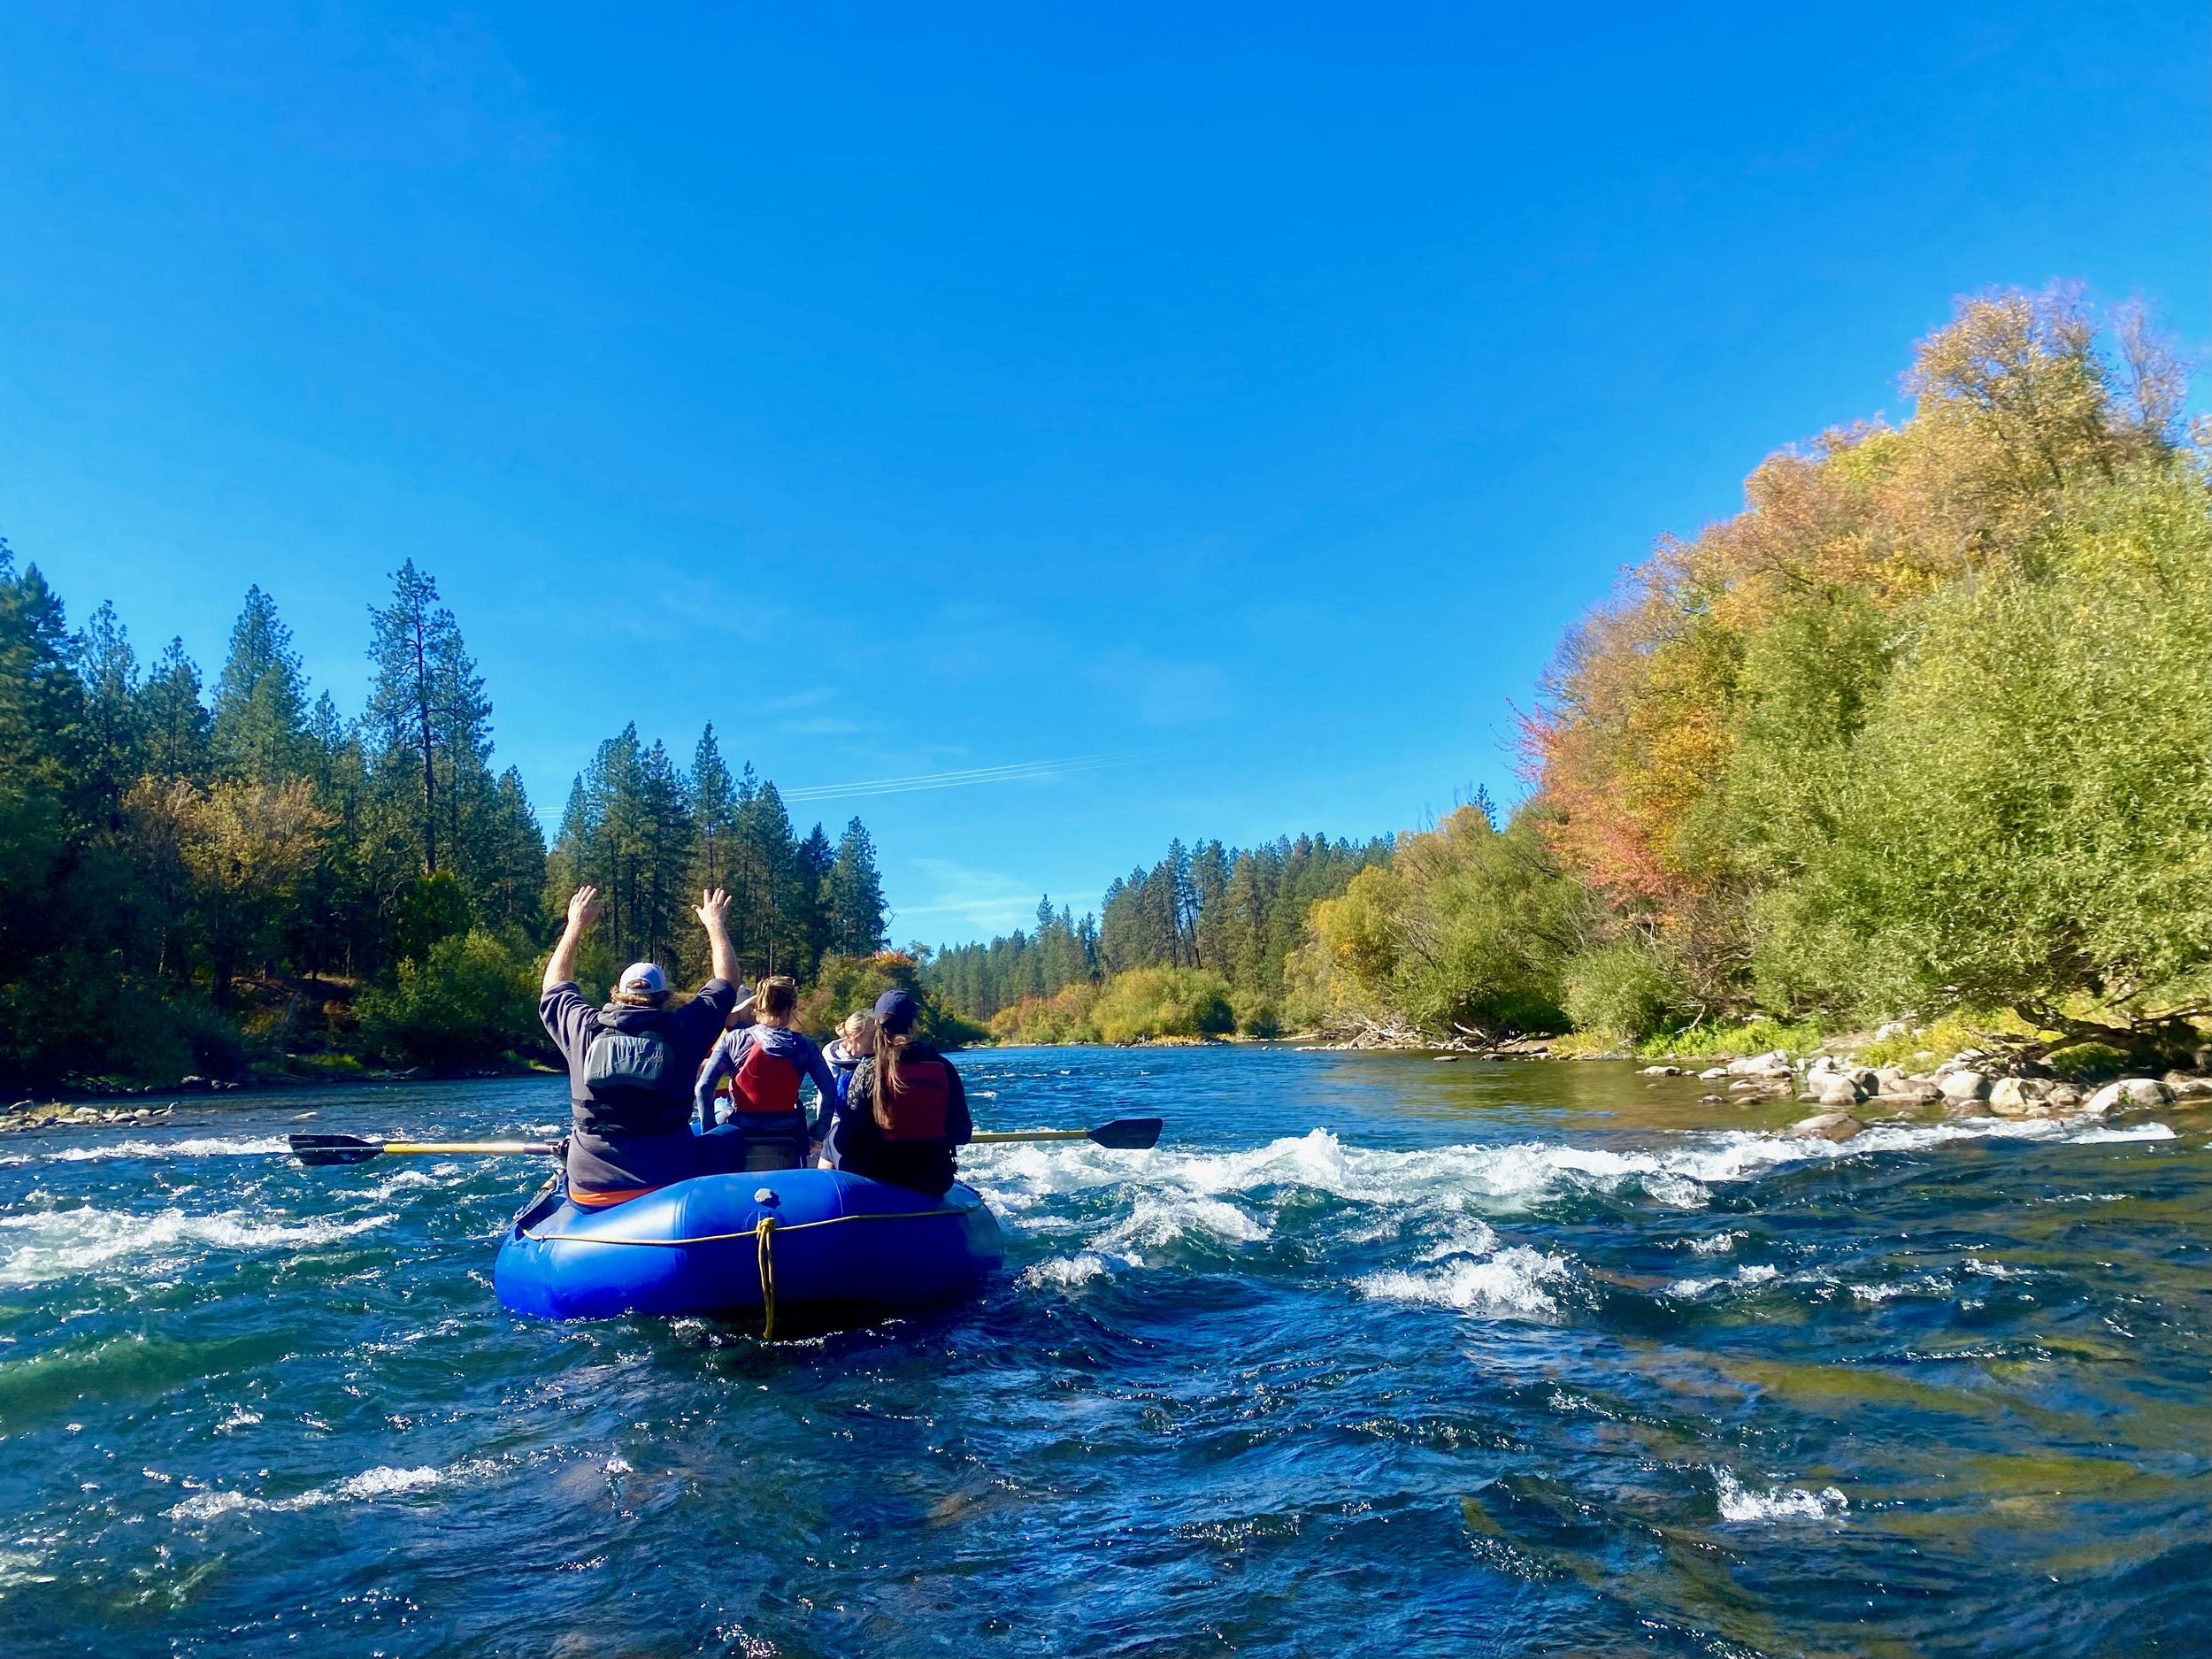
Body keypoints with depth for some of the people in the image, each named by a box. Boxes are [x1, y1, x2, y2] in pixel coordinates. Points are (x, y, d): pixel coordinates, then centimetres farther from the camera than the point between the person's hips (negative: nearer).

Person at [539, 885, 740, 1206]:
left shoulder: (585, 1029, -3)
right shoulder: (681, 1029, -8)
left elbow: (555, 987, 20)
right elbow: (726, 981, 10)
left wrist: (576, 926, 28)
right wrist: (716, 924, 22)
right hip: (668, 1186, -3)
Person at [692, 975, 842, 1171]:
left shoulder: (734, 1041, -3)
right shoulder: (803, 1046, -2)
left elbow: (703, 1088, -8)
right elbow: (830, 1091, -3)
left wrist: (710, 1133, -1)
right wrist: (818, 1132, 7)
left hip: (740, 1143, 0)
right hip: (786, 1144, 1)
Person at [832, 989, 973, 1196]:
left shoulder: (869, 1070, -11)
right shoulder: (943, 1067, -5)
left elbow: (846, 1138, -10)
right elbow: (963, 1134, 0)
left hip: (880, 1180, -3)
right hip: (935, 1183, 3)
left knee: (832, 1140, 24)